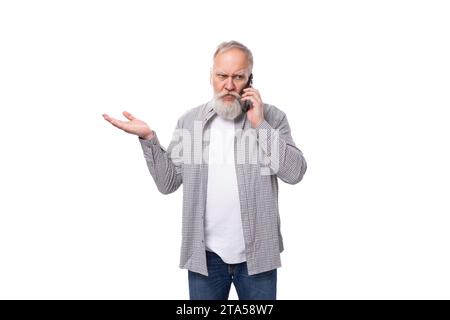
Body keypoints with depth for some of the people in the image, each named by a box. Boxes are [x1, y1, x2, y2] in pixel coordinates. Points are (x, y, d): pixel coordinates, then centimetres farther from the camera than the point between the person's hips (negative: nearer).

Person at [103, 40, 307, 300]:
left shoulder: (272, 117, -1)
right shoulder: (190, 121, 4)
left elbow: (295, 172, -12)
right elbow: (168, 182, 4)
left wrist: (260, 124, -14)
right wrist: (148, 138, -7)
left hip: (257, 254, -1)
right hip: (205, 254, 1)